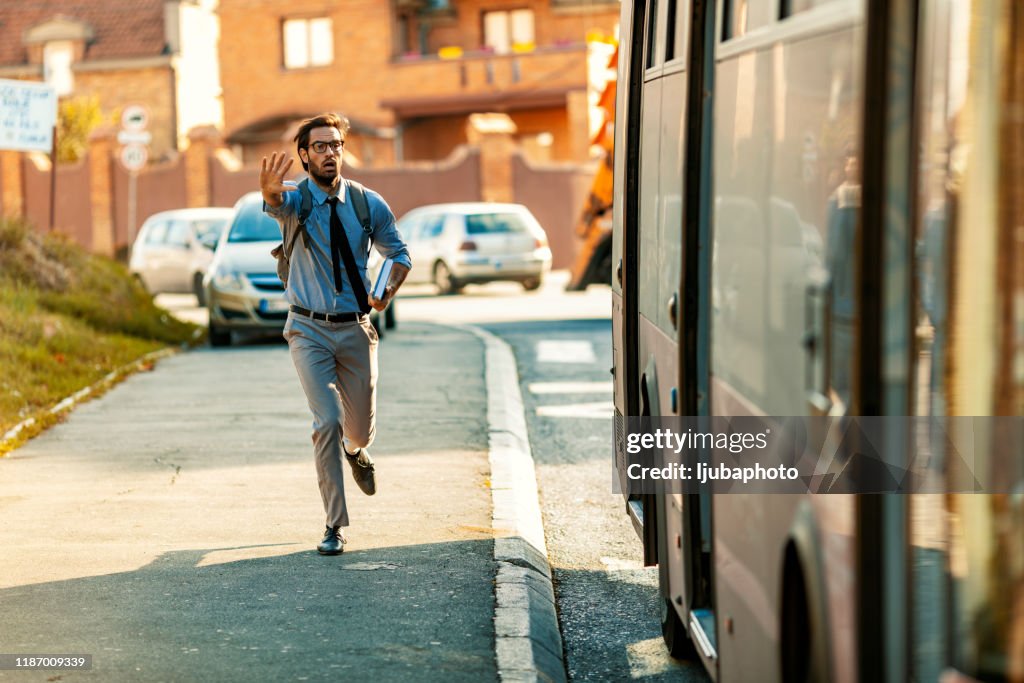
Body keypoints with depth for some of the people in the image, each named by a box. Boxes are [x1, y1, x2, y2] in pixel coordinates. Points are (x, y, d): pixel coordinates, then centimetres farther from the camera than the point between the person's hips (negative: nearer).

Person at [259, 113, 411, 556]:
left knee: (362, 426, 12)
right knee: (326, 423, -14)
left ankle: (355, 451, 52)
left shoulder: (368, 204, -1)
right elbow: (276, 203, -34)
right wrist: (270, 191, -58)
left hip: (355, 328, 2)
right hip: (309, 331, -2)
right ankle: (334, 526, -3)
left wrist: (389, 290, -6)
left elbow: (398, 253, 12)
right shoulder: (296, 200, -8)